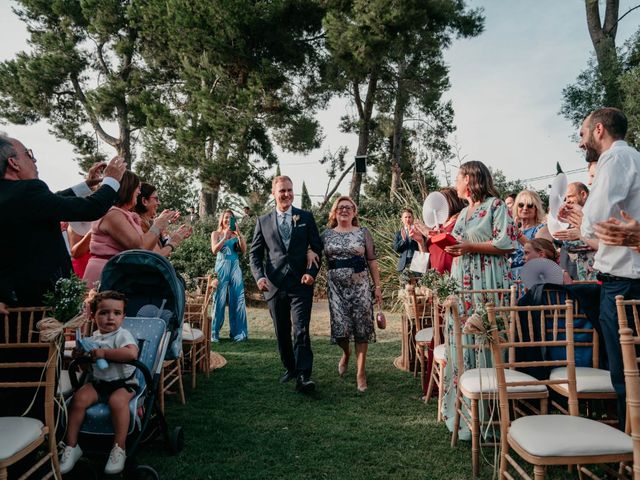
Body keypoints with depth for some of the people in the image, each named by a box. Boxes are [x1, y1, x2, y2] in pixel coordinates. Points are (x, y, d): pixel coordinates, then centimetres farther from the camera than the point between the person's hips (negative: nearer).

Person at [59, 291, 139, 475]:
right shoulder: (94, 337, 10)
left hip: (122, 383, -6)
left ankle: (119, 448, -19)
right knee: (79, 398, -20)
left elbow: (132, 353, -33)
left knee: (117, 401, -34)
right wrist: (80, 355, 2)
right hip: (97, 382, 6)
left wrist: (104, 353, -27)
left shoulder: (122, 335, -11)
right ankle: (71, 446, -5)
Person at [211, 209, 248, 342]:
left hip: (235, 267, 2)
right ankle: (214, 333, 5)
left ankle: (237, 332, 7)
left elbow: (244, 250, 0)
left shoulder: (236, 234, 13)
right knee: (219, 300, -3)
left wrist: (239, 234, -8)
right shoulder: (216, 234, 9)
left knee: (237, 300, -1)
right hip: (222, 267, -2)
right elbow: (214, 250, -6)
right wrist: (225, 236, -12)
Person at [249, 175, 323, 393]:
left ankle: (303, 376, -9)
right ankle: (290, 368, 30)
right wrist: (259, 276, -9)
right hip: (274, 285, 2)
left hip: (301, 284, -2)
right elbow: (255, 253, 8)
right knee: (282, 332, 12)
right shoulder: (263, 221, 8)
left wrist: (312, 272, -9)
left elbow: (317, 248, 6)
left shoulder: (306, 217, 6)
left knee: (301, 330, -10)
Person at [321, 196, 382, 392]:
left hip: (360, 285, 0)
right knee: (340, 327, -4)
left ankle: (361, 372, 11)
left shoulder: (363, 233, 3)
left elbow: (372, 260, 3)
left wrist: (377, 286, 0)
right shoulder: (327, 234, 6)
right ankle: (346, 353, 31)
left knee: (361, 327, -1)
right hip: (336, 287, 1)